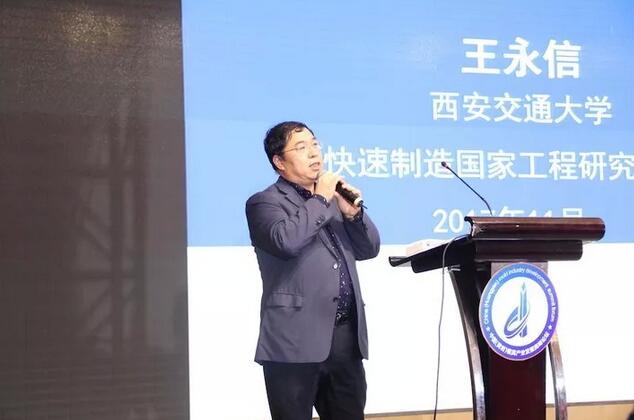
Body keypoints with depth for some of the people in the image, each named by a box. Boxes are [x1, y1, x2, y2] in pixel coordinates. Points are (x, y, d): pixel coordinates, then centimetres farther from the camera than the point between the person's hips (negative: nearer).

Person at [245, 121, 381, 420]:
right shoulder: (264, 202, -1)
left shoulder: (331, 199, 20)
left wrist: (353, 213, 1)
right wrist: (320, 199, -10)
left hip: (346, 335, 7)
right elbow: (286, 241, -22)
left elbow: (369, 249, 19)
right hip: (296, 339, -6)